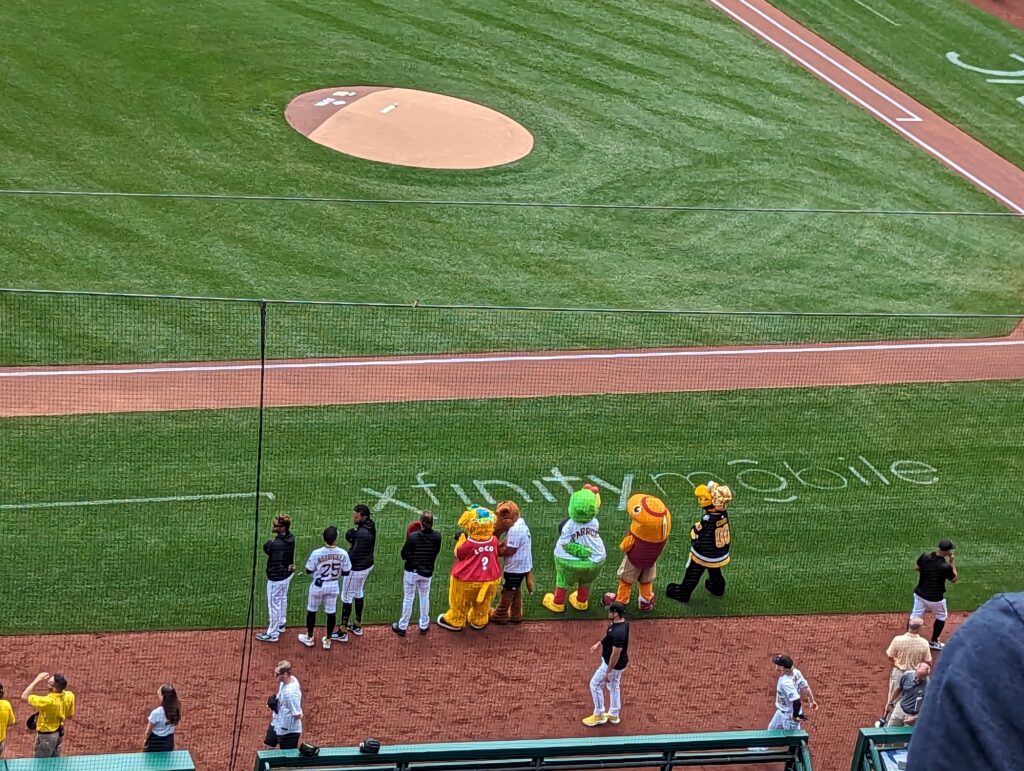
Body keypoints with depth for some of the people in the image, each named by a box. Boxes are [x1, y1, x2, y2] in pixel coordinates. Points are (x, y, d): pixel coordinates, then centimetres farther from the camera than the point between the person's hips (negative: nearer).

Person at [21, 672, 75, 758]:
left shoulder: (48, 701, -35)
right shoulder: (69, 696, -15)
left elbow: (24, 697, -25)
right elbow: (70, 716, 2)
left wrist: (37, 680, -22)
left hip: (46, 736, -7)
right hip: (59, 733, 7)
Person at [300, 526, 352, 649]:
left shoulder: (316, 553, -23)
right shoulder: (342, 553, -18)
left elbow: (309, 571, -11)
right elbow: (346, 572, -7)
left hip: (317, 586, -2)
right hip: (333, 587, 2)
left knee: (311, 611, 19)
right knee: (331, 612, 17)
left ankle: (309, 638, 32)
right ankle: (328, 640, 27)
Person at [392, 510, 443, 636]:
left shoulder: (413, 536, -23)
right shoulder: (437, 537, -12)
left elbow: (404, 555, -16)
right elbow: (436, 552, 3)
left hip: (412, 571, -3)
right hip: (427, 572, 3)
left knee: (408, 598, 8)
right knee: (425, 597, 19)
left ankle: (402, 627, 18)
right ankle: (424, 626, 28)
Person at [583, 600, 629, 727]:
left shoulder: (619, 633, -37)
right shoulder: (620, 622, -7)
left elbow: (615, 654, -31)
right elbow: (609, 635, 16)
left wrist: (608, 672, -23)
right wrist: (599, 643, 17)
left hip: (613, 664, -9)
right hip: (618, 662, 9)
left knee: (595, 684, 7)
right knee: (614, 686, 23)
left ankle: (599, 715, 20)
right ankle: (613, 715, 38)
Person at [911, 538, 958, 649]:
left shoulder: (925, 556, -11)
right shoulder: (946, 567, -25)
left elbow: (916, 567, 8)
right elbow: (954, 579, -5)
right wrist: (952, 563, -4)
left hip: (920, 593, 4)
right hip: (935, 597, -4)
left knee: (915, 615, 14)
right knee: (941, 616, 20)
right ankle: (934, 642, 28)